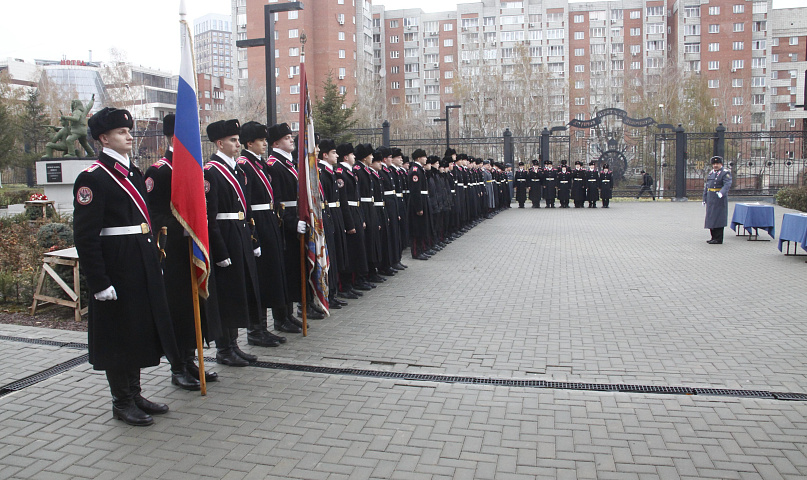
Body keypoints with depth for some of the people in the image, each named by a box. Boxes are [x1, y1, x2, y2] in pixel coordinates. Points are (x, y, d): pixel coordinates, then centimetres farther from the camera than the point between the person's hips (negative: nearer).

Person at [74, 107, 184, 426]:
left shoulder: (133, 172, 14)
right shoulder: (92, 178, -12)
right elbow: (85, 236, -16)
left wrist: (154, 262, 18)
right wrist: (99, 282, -19)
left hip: (142, 266, 9)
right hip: (116, 268, -8)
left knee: (141, 329, 15)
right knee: (119, 334, 3)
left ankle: (135, 394, 30)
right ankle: (122, 403, 18)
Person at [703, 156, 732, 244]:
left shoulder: (725, 173, -6)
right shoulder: (711, 173, 16)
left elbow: (727, 184, -20)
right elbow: (706, 186, 17)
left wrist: (721, 193, -37)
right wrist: (704, 199, 14)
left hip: (720, 199, -7)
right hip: (711, 199, 7)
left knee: (718, 218, -7)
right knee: (711, 218, 10)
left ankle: (718, 239, -4)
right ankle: (714, 237, 18)